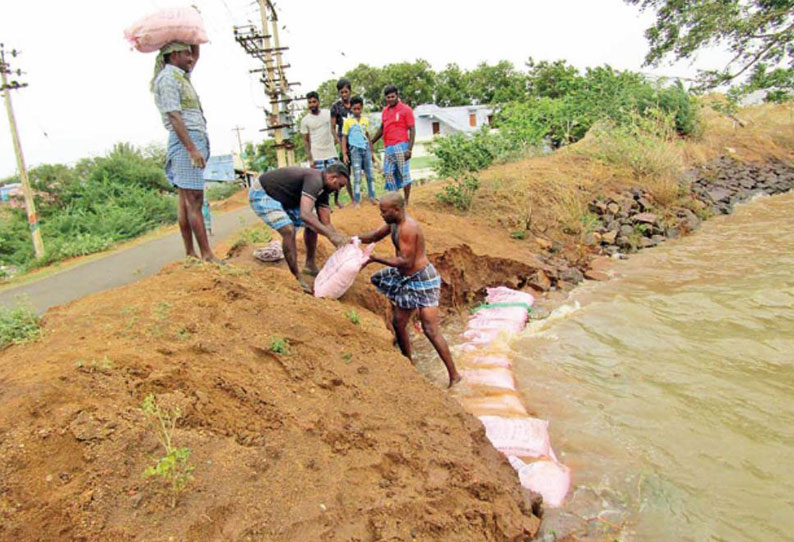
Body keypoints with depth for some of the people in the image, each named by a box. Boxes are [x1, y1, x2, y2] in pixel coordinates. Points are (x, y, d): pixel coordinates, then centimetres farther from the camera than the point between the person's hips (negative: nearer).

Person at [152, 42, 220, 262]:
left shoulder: (181, 76, 22)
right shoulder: (167, 78, -6)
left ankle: (190, 254, 8)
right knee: (194, 200, -12)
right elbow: (174, 116, -15)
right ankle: (207, 255, -13)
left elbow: (196, 56, 39)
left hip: (195, 140, 10)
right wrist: (192, 149, -22)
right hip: (186, 141, -10)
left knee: (186, 200, 6)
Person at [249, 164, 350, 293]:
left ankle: (310, 265, 19)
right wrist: (331, 235, -44)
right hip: (261, 194, -10)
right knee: (289, 230, -26)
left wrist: (340, 241, -15)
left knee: (312, 225, 8)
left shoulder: (322, 189, 1)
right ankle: (296, 278, -15)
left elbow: (325, 223, -2)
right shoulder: (315, 180, -29)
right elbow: (304, 214, -43)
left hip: (280, 197, 10)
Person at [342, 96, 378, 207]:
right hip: (355, 150, -4)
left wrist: (372, 152, 16)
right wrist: (344, 154, -7)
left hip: (366, 149, 4)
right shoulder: (348, 121, -2)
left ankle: (372, 197, 16)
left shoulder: (366, 120, 8)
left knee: (370, 175, 7)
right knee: (357, 177, -4)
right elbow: (344, 138, -1)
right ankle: (357, 201, 1)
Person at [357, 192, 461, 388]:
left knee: (430, 330, -9)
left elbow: (406, 262, -26)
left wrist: (375, 258, -23)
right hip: (407, 279, 10)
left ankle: (454, 375, 2)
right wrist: (357, 239, -1)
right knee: (398, 322, 14)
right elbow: (375, 236, 18)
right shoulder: (394, 222, 5)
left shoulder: (408, 228, -24)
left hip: (422, 279, -10)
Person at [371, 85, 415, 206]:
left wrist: (410, 149, -15)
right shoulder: (385, 111, 16)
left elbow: (412, 130, -6)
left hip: (401, 147, -6)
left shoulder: (405, 110, -1)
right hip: (388, 148, 6)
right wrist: (371, 142, 25)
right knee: (389, 174, 4)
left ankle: (406, 201, 3)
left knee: (404, 174, -4)